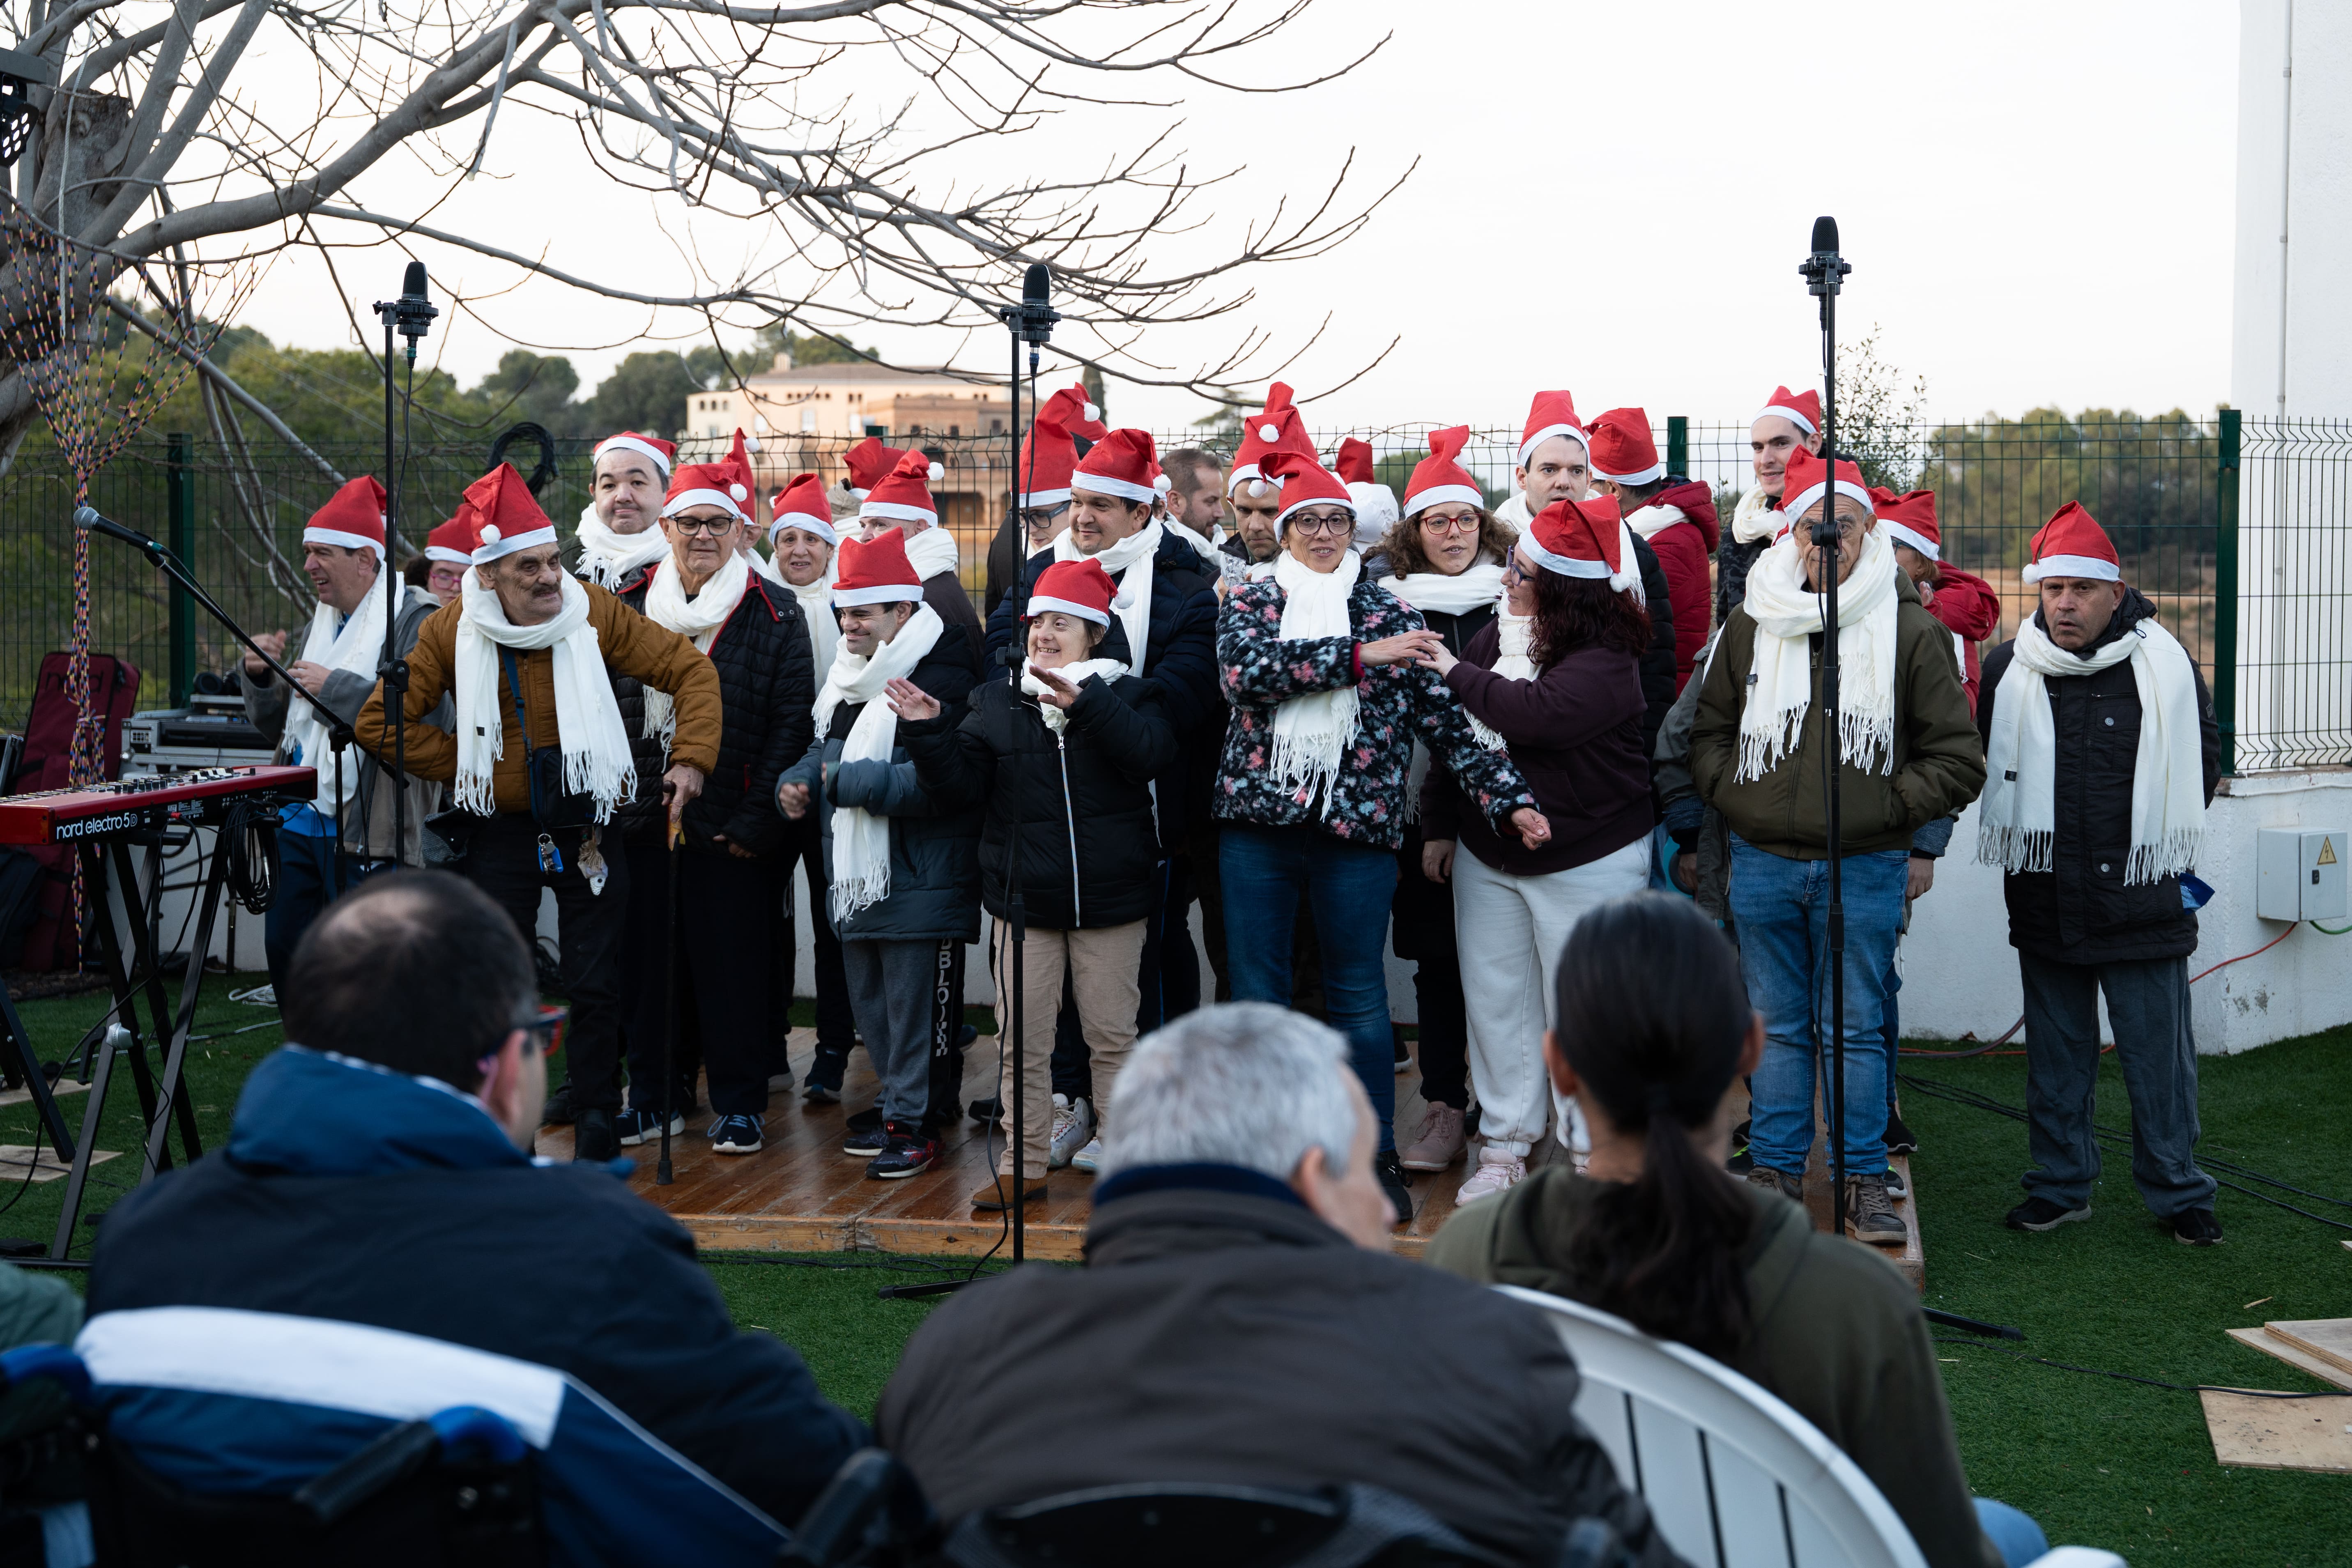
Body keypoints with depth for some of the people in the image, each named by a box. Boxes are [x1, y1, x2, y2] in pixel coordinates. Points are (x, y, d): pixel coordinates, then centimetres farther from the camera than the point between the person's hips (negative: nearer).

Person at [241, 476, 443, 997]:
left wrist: (336, 688, -20)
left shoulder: (415, 620, -8)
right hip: (301, 819, 9)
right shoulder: (323, 622, 18)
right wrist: (261, 677, 2)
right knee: (284, 948, 13)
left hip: (366, 831, -8)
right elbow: (277, 727, 21)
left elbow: (427, 717, -23)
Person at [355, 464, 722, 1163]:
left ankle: (596, 1132, 16)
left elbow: (693, 671, -4)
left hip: (589, 830, 0)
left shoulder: (596, 614, -8)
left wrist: (692, 758, -14)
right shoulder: (452, 631, -7)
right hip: (499, 835, 0)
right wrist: (461, 763, -6)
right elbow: (379, 720, -3)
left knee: (595, 989, 3)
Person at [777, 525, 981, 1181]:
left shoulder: (940, 680, -17)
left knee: (915, 1008, -3)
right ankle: (898, 1104, 30)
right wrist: (799, 782, 4)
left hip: (919, 881, -9)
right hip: (857, 879, 10)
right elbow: (826, 750, 27)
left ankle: (916, 1123, 6)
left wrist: (846, 781, -20)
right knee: (870, 1004, 17)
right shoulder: (849, 677, 14)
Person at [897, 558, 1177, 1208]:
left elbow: (1150, 754, -22)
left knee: (1113, 1036, 7)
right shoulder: (997, 703, 8)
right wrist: (928, 732, -15)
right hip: (1023, 899, 2)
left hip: (1111, 898, -2)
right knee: (1024, 1043, 5)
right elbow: (960, 783, 1)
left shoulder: (1124, 696, -1)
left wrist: (1087, 704, -31)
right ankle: (1024, 1165, 14)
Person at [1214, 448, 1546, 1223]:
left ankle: (1376, 1157, 16)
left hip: (1357, 826, -1)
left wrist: (1509, 797, -7)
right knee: (1255, 993, 7)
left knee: (1359, 996, 5)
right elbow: (1246, 670, -16)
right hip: (1258, 820, 1)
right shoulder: (1249, 603, 6)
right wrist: (1360, 656, -20)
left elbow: (1445, 718, 3)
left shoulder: (1389, 615, 6)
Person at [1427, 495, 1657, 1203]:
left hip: (1585, 861, -6)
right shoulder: (1494, 636, 4)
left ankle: (1591, 1152, 15)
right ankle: (1505, 1146, 21)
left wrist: (1458, 674, -19)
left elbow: (1538, 714, -32)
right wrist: (1438, 825, 12)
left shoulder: (1604, 657, -16)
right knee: (1496, 1001, 10)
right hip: (1486, 854, 6)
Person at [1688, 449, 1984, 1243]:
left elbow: (1959, 759, 0)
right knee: (1778, 1025, 11)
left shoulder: (1911, 629, -2)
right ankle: (1775, 1169, 21)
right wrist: (1732, 793, 1)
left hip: (1863, 871, -2)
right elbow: (1708, 728, 17)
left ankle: (1864, 1179, 15)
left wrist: (1886, 806, -9)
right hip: (1762, 862, 3)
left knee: (1855, 1028, 4)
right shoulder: (1751, 624, 6)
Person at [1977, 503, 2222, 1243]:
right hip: (2045, 903, 2)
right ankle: (2061, 1185, 25)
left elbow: (2204, 758, 12)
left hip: (2143, 901, -2)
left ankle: (2178, 1192, 18)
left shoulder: (2165, 664, -3)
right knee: (2056, 1056, 12)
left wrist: (2158, 835, 11)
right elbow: (1987, 767, 17)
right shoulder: (2008, 668, 1)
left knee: (2160, 1055, 4)